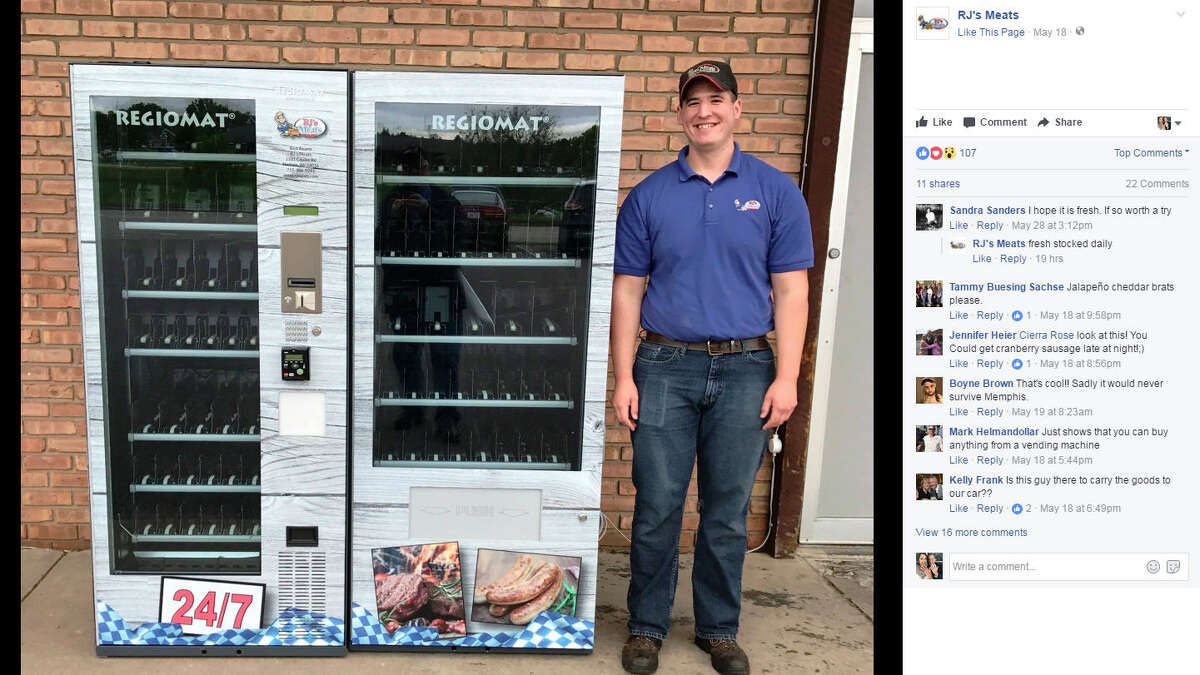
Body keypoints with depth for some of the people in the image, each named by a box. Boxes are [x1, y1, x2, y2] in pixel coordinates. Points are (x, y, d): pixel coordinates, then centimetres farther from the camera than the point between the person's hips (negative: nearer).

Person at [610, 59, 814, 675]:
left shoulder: (775, 191, 4)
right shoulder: (649, 195, 5)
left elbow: (791, 290, 2)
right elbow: (628, 290, 5)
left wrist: (786, 378, -6)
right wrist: (624, 378, -1)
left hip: (745, 370, 0)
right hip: (666, 368, 0)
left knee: (727, 513, 10)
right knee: (657, 509, 4)